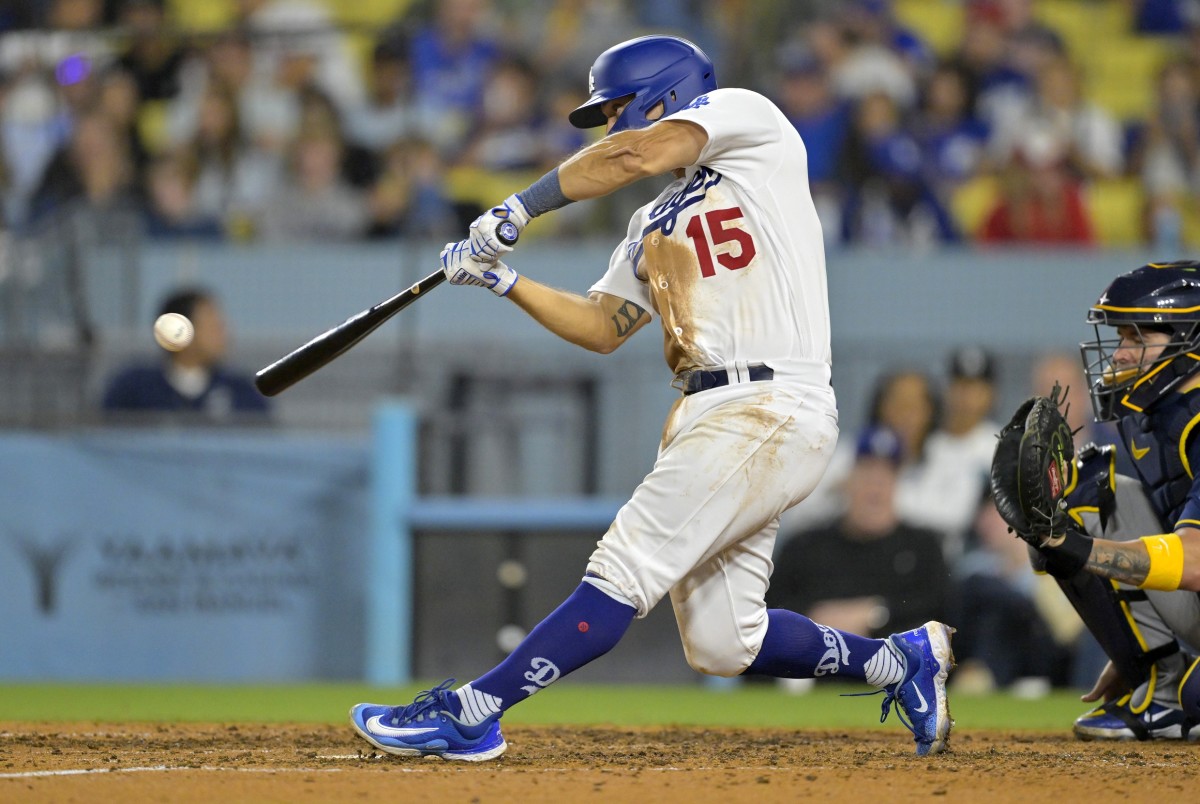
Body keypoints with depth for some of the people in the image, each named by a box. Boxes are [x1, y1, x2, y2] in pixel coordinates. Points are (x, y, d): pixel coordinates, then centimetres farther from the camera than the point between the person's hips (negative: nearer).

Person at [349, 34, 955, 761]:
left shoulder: (745, 116, 3)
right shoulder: (655, 226, 26)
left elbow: (639, 154, -12)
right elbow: (602, 327, 24)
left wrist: (518, 208, -6)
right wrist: (505, 282, 13)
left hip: (771, 412, -9)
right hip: (711, 419, 9)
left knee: (624, 572, -14)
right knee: (721, 641, 6)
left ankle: (471, 712, -20)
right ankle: (899, 660, 21)